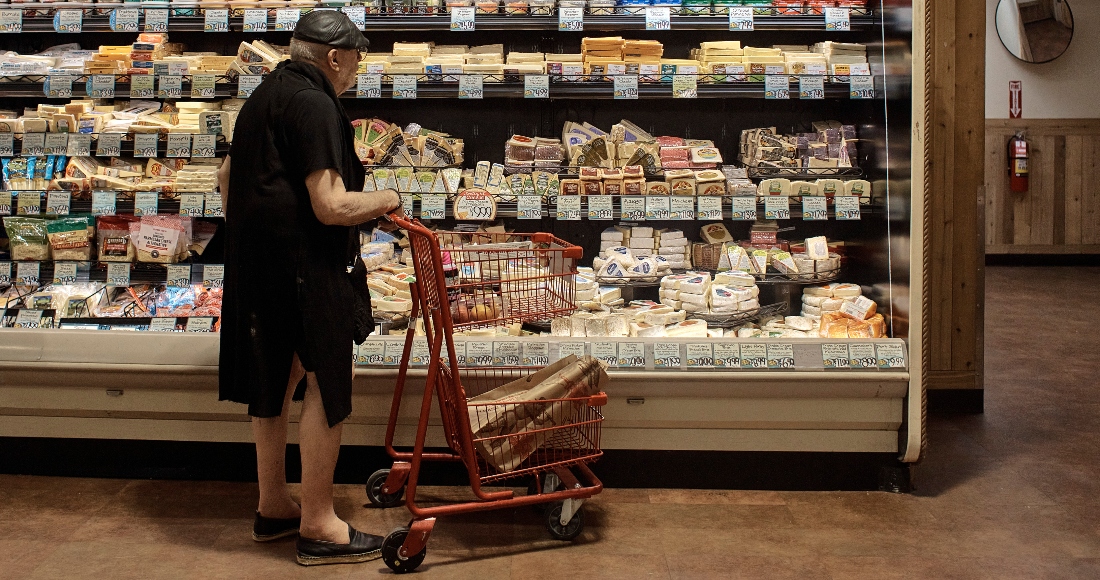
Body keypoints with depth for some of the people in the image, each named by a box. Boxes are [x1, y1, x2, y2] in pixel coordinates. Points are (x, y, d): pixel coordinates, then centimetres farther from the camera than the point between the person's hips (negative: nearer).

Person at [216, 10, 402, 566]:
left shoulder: (262, 97, 14)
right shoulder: (314, 106, -16)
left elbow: (226, 176, 26)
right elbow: (331, 207, -23)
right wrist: (386, 199, -6)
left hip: (255, 265, 10)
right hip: (303, 268, -10)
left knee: (274, 383, 17)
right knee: (324, 389, -3)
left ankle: (273, 506, 28)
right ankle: (318, 526, 2)